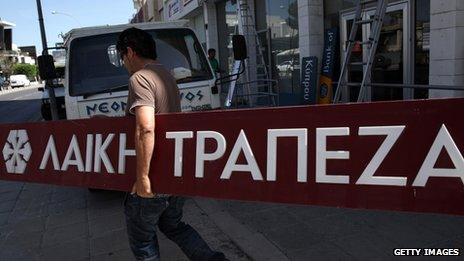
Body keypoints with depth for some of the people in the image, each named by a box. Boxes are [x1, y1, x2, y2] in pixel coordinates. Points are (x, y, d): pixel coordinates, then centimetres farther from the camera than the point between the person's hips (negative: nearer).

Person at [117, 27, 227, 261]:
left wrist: (142, 177, -26)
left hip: (153, 180, -9)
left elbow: (146, 129, -31)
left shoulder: (139, 79, -18)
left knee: (142, 241, 13)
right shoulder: (167, 76, 11)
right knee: (173, 226, 28)